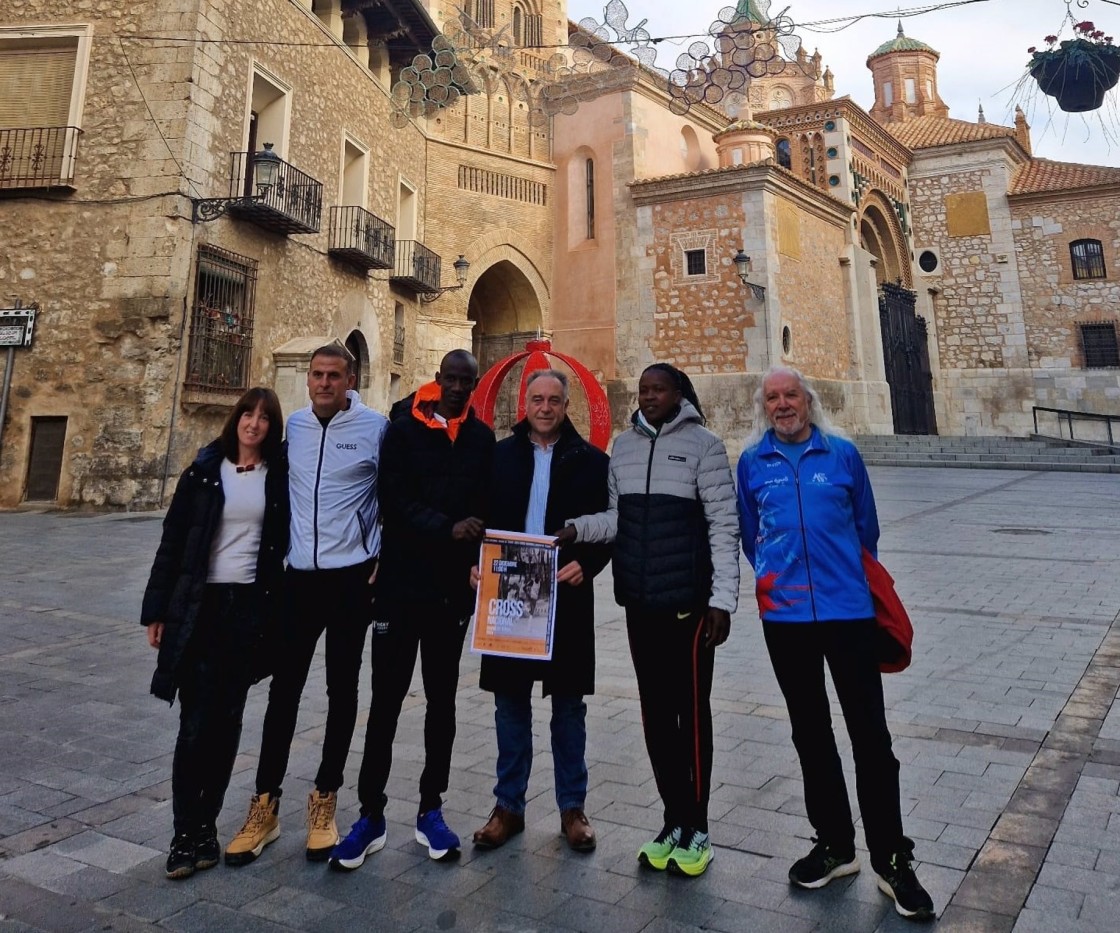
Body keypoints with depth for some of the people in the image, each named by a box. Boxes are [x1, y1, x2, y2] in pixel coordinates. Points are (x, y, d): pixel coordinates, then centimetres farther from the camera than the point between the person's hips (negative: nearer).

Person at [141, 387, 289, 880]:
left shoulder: (280, 477, 4)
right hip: (199, 605, -1)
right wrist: (157, 609, 2)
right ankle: (185, 833, 10)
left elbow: (287, 542, 5)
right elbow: (173, 541, 4)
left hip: (251, 607, 1)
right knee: (195, 721, -2)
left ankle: (205, 825, 22)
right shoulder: (204, 472, 3)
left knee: (226, 720, 8)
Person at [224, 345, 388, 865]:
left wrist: (383, 557, -6)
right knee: (284, 688, 7)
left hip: (352, 577, -3)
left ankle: (324, 799, 24)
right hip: (299, 575, 3)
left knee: (342, 689, 8)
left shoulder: (376, 427, -6)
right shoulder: (293, 425, 6)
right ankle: (265, 805, 20)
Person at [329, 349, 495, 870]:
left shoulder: (482, 438, 6)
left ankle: (430, 810, 26)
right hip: (401, 583, -2)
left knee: (441, 700, 12)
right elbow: (395, 501, -10)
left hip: (453, 588, 3)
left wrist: (478, 562, -8)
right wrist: (447, 528, -22)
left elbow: (488, 506, 6)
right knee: (386, 700, 4)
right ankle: (371, 815, 18)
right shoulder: (404, 430, -1)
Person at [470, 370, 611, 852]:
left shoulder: (591, 461, 1)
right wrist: (477, 562, -8)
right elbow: (479, 517, 8)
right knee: (510, 702, 10)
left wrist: (585, 563, -16)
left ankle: (572, 807, 25)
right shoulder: (499, 455, 7)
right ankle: (508, 805, 26)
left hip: (567, 598, -1)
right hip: (507, 596, 2)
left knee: (569, 705, 9)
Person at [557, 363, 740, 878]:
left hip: (688, 600, -5)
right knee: (655, 710, 12)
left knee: (691, 710, 4)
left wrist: (722, 599, -12)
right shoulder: (623, 446, 10)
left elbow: (724, 525, -8)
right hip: (639, 601, 5)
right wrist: (576, 527, -8)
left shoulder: (703, 445, -5)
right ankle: (674, 819, 27)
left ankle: (696, 827, 20)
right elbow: (618, 517, 11)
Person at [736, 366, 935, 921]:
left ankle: (891, 859, 18)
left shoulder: (842, 454, 1)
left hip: (848, 609, -1)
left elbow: (866, 526, 11)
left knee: (870, 733, 1)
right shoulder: (752, 462, 3)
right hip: (784, 615, 2)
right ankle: (834, 843, 30)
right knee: (810, 732, 13)